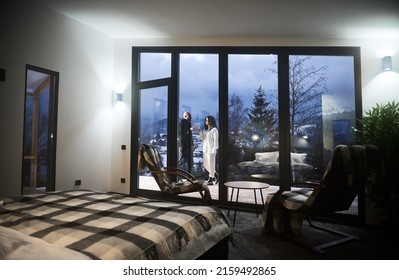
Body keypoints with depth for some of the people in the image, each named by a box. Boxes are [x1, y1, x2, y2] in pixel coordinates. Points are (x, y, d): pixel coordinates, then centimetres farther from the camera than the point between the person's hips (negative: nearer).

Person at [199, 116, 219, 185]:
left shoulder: (214, 130, -7)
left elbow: (216, 140, -11)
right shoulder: (206, 129, 17)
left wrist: (214, 149, -17)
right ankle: (216, 176, 24)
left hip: (211, 150, -8)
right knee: (206, 165, 11)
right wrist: (200, 132, 1)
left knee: (211, 165, -2)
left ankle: (211, 179, 7)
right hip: (205, 149, 9)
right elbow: (203, 139, 16)